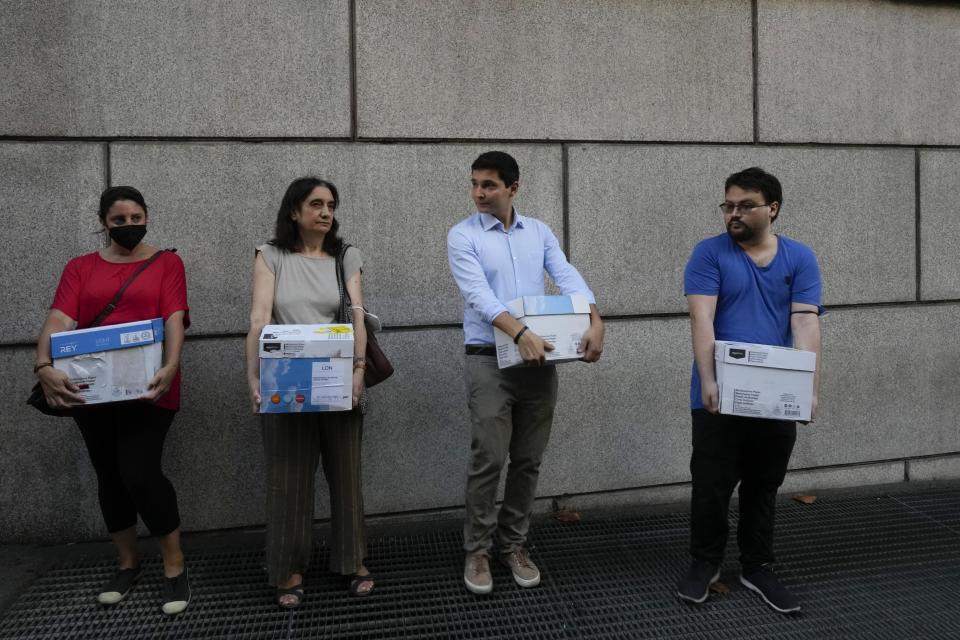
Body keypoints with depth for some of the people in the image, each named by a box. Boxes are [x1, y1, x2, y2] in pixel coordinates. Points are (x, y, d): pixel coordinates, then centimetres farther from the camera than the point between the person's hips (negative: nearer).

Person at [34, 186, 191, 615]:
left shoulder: (166, 262, 2)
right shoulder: (80, 268, 9)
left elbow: (174, 318, -9)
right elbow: (58, 320, -5)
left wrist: (170, 367, -27)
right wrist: (44, 367, -24)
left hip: (147, 388, -4)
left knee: (140, 473, -11)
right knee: (109, 475, 13)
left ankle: (175, 566, 6)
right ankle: (127, 564, 30)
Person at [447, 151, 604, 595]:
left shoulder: (539, 232, 9)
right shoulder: (462, 236, -3)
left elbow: (568, 278, -2)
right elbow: (478, 294, -17)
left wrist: (595, 322, -20)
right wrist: (520, 333, -31)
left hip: (539, 360, 4)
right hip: (489, 359, -3)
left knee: (528, 460, 10)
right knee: (488, 460, -3)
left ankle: (514, 544, 25)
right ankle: (477, 549, 14)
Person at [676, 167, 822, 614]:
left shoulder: (800, 259, 3)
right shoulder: (710, 253, -4)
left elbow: (806, 326, -6)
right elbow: (702, 321, -14)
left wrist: (810, 388, -17)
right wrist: (707, 381, -25)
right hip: (721, 396, -2)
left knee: (764, 488, 14)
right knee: (711, 486, 5)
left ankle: (758, 568, 30)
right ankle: (705, 563, 25)